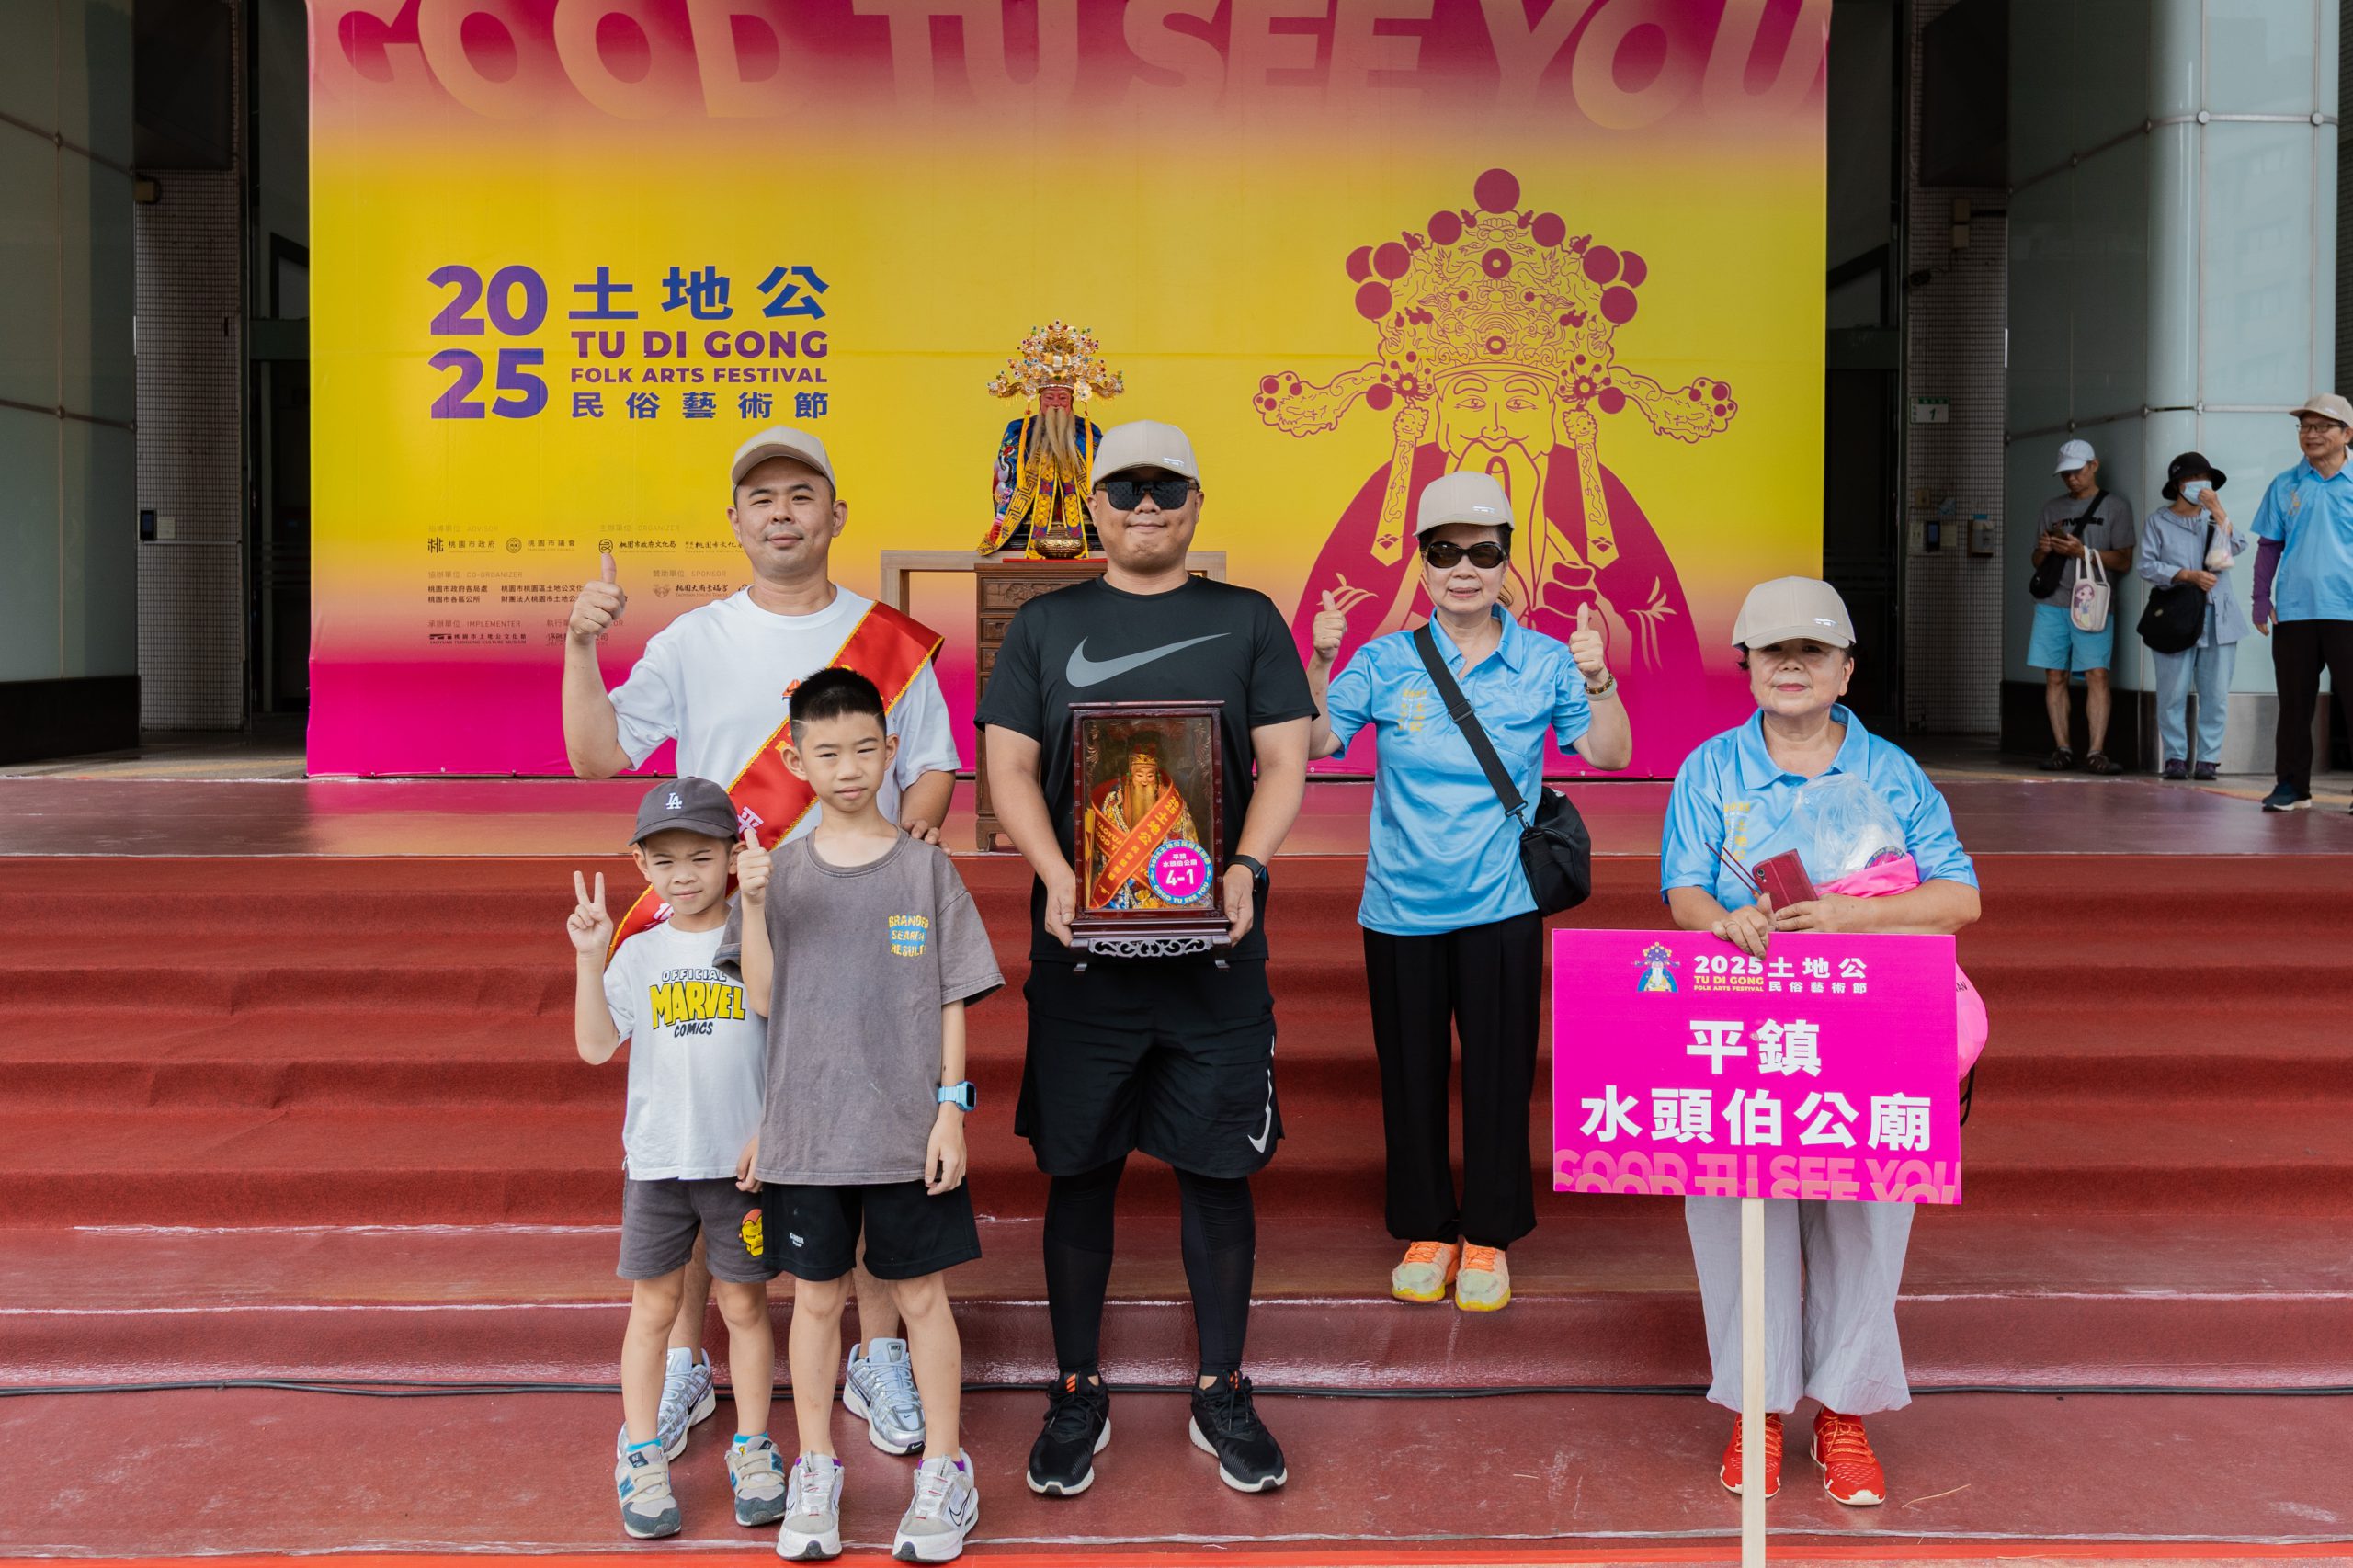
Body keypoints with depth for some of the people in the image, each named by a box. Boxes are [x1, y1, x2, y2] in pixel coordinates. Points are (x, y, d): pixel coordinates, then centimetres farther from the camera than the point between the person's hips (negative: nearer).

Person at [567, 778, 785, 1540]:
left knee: (744, 1305, 9)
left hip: (744, 1159, -1)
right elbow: (596, 1046, -7)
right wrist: (590, 960, -15)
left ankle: (753, 1450, 24)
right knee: (653, 1308, 9)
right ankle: (642, 1460, 22)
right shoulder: (639, 955, 3)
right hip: (657, 1159, 2)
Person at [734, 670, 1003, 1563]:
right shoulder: (783, 874, 1)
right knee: (816, 1296, 12)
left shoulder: (926, 868, -2)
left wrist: (950, 1107, -4)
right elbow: (763, 1000, -3)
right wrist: (752, 906, -16)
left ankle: (944, 1471, 23)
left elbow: (953, 998, 1)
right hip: (805, 1129, 1)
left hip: (908, 1129, -1)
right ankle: (815, 1472, 27)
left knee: (921, 1293, 8)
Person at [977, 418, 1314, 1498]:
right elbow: (1009, 766, 4)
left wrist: (1247, 869, -14)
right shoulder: (1047, 623, 9)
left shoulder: (1246, 620, 8)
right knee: (1079, 1167, 7)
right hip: (1081, 939, 0)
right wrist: (1056, 876, -13)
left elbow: (1285, 761, 3)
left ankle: (1222, 1393, 22)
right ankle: (1079, 1395, 22)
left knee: (1218, 1167, 6)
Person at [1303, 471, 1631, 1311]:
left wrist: (1597, 680, -18)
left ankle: (1488, 1238, 21)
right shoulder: (1385, 661, 1)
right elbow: (1315, 744, -3)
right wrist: (1320, 664, -16)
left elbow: (1612, 755, -3)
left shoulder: (1543, 662, 1)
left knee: (1498, 1076, 5)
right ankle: (1426, 1232, 25)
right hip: (1401, 909, 1)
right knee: (1411, 1076, 10)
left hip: (1501, 908, -1)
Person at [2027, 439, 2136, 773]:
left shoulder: (2116, 506, 8)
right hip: (2052, 602, 4)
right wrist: (2044, 550, 0)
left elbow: (2124, 560, 0)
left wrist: (2083, 551, -11)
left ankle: (2096, 752, -14)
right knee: (2054, 677, 0)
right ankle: (2062, 749, 5)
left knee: (2097, 675, -12)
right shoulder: (2053, 507, 19)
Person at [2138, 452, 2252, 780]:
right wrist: (2189, 575, -11)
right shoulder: (2158, 522, 8)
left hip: (2218, 618, 3)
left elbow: (2238, 547, 1)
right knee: (2173, 693, -6)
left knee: (2215, 694, -2)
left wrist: (2220, 513, -7)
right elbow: (2147, 566, -2)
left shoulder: (2214, 519, 18)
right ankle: (2176, 757, 2)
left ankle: (2208, 758, 3)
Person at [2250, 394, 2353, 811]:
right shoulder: (2284, 486, 10)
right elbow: (2269, 546, 11)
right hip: (2293, 612, 2)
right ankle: (2292, 785, 16)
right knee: (2294, 702, 8)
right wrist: (2261, 599, 3)